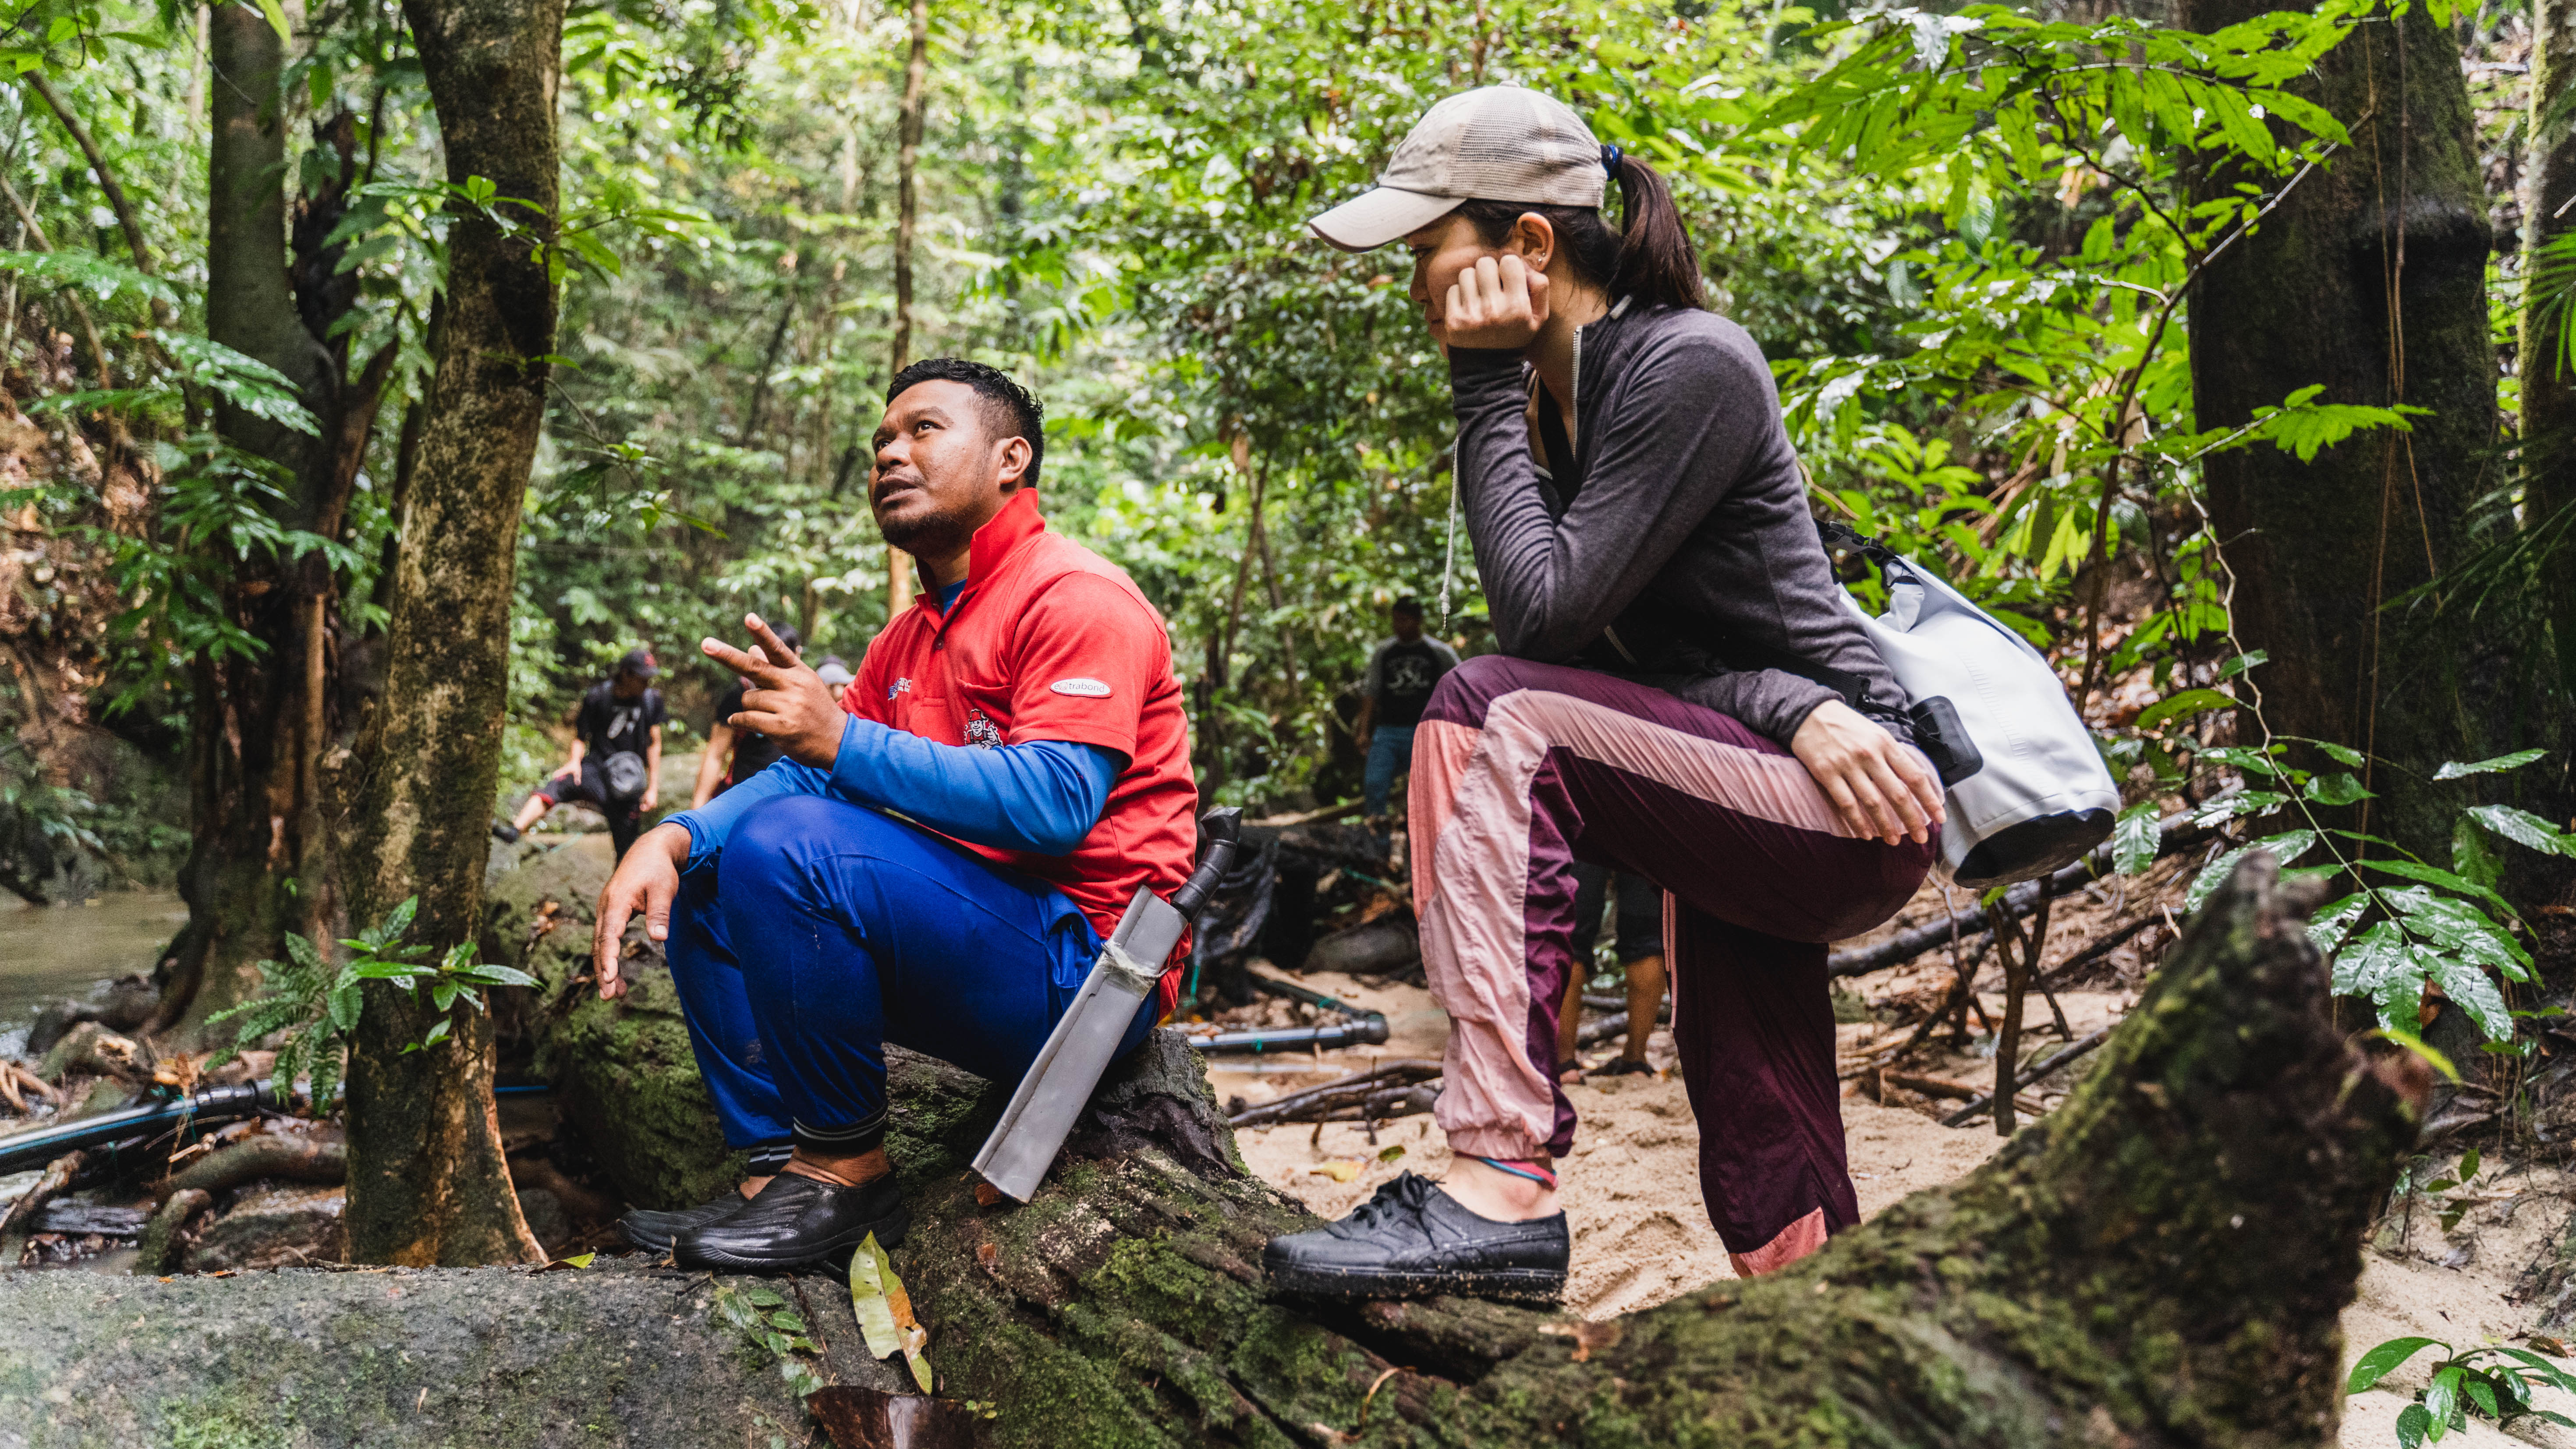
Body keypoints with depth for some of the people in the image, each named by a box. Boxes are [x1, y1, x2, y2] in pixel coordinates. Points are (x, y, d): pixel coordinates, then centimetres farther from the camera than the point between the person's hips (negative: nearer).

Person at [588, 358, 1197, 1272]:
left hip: (1081, 969, -9)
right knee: (699, 883, 11)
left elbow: (1059, 803, -25)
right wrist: (674, 839, -6)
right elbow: (806, 770, 13)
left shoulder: (1077, 598, -11)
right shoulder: (914, 635, 18)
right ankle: (777, 1167, 1)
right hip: (973, 942, 10)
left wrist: (844, 739, -25)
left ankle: (848, 1170, -13)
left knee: (785, 848, -26)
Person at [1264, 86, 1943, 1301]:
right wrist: (1797, 712, -18)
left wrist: (1485, 388, -14)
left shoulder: (1685, 364, -15)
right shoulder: (1547, 399, 10)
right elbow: (1637, 645, 0)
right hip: (1751, 818, 9)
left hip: (1855, 814, -9)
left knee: (1491, 716, -26)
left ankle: (1501, 1188, -30)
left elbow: (1546, 616, -23)